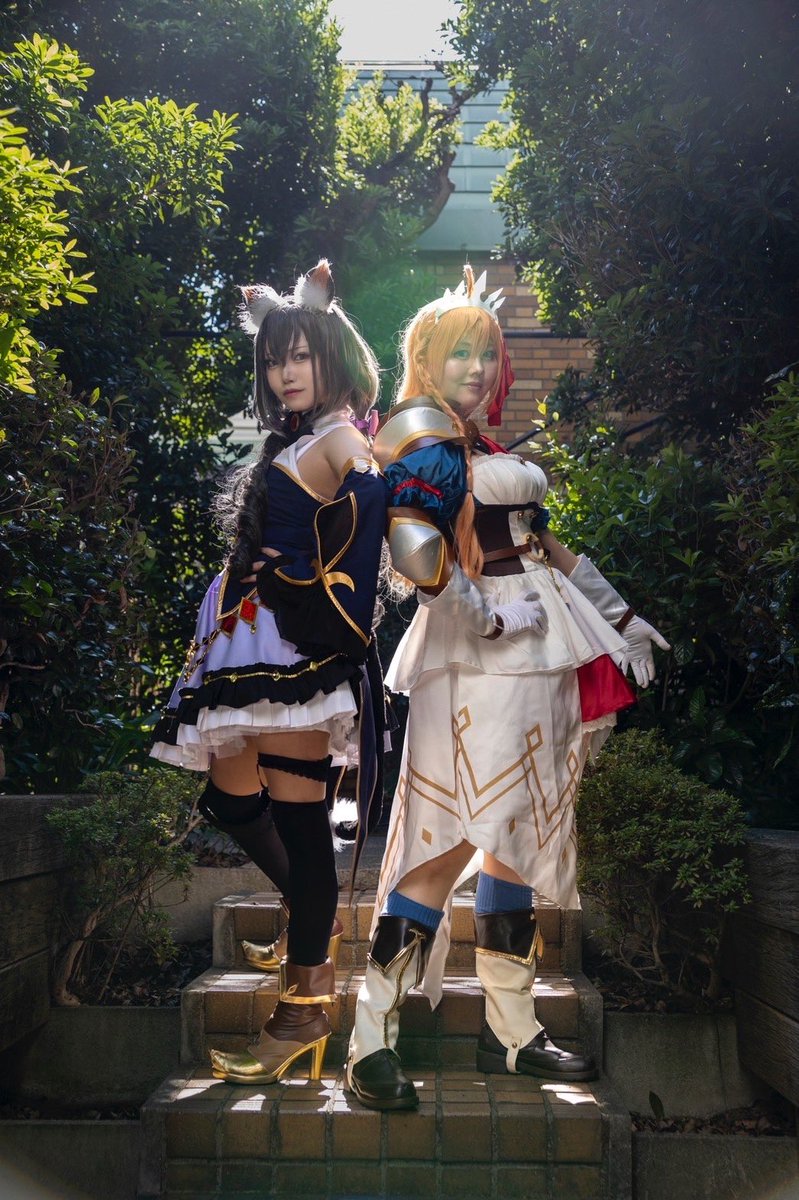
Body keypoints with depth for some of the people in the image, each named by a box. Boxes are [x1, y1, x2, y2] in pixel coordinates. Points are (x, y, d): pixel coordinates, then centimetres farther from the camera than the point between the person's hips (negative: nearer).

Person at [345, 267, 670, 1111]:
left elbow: (544, 545, 24)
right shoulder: (424, 435, -6)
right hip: (482, 660, -9)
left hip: (535, 651, 9)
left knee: (521, 834, 10)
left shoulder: (486, 446, 21)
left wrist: (621, 619, 24)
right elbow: (412, 544, -22)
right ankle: (371, 1043, -8)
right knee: (459, 835, -13)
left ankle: (510, 1030, 19)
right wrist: (491, 619, -18)